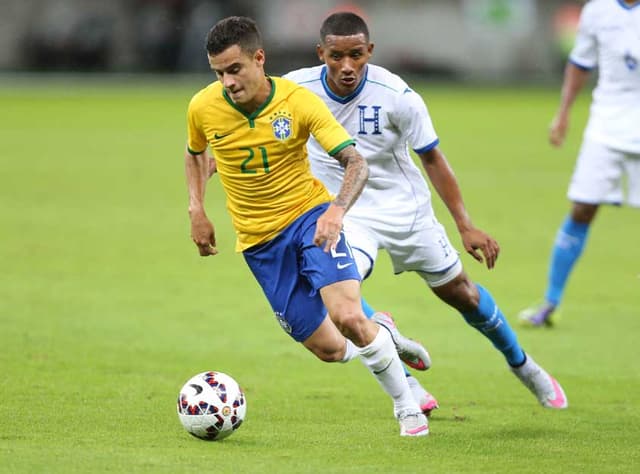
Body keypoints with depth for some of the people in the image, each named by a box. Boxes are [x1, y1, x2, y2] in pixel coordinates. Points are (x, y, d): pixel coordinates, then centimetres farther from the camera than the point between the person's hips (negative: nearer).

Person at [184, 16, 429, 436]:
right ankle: (379, 335, 35)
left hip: (310, 215, -2)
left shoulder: (298, 101, -17)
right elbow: (196, 153, 15)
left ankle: (407, 406, -3)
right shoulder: (203, 108, -9)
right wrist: (197, 209, 2)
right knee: (328, 349, -2)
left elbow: (356, 162, -20)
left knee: (348, 317, -26)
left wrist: (336, 211, -38)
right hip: (259, 240, 3)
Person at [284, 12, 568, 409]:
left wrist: (466, 226, -10)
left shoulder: (397, 96, -23)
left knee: (460, 293, 12)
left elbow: (432, 158, -10)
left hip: (404, 208, 0)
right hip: (343, 213, 0)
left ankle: (524, 367, 40)